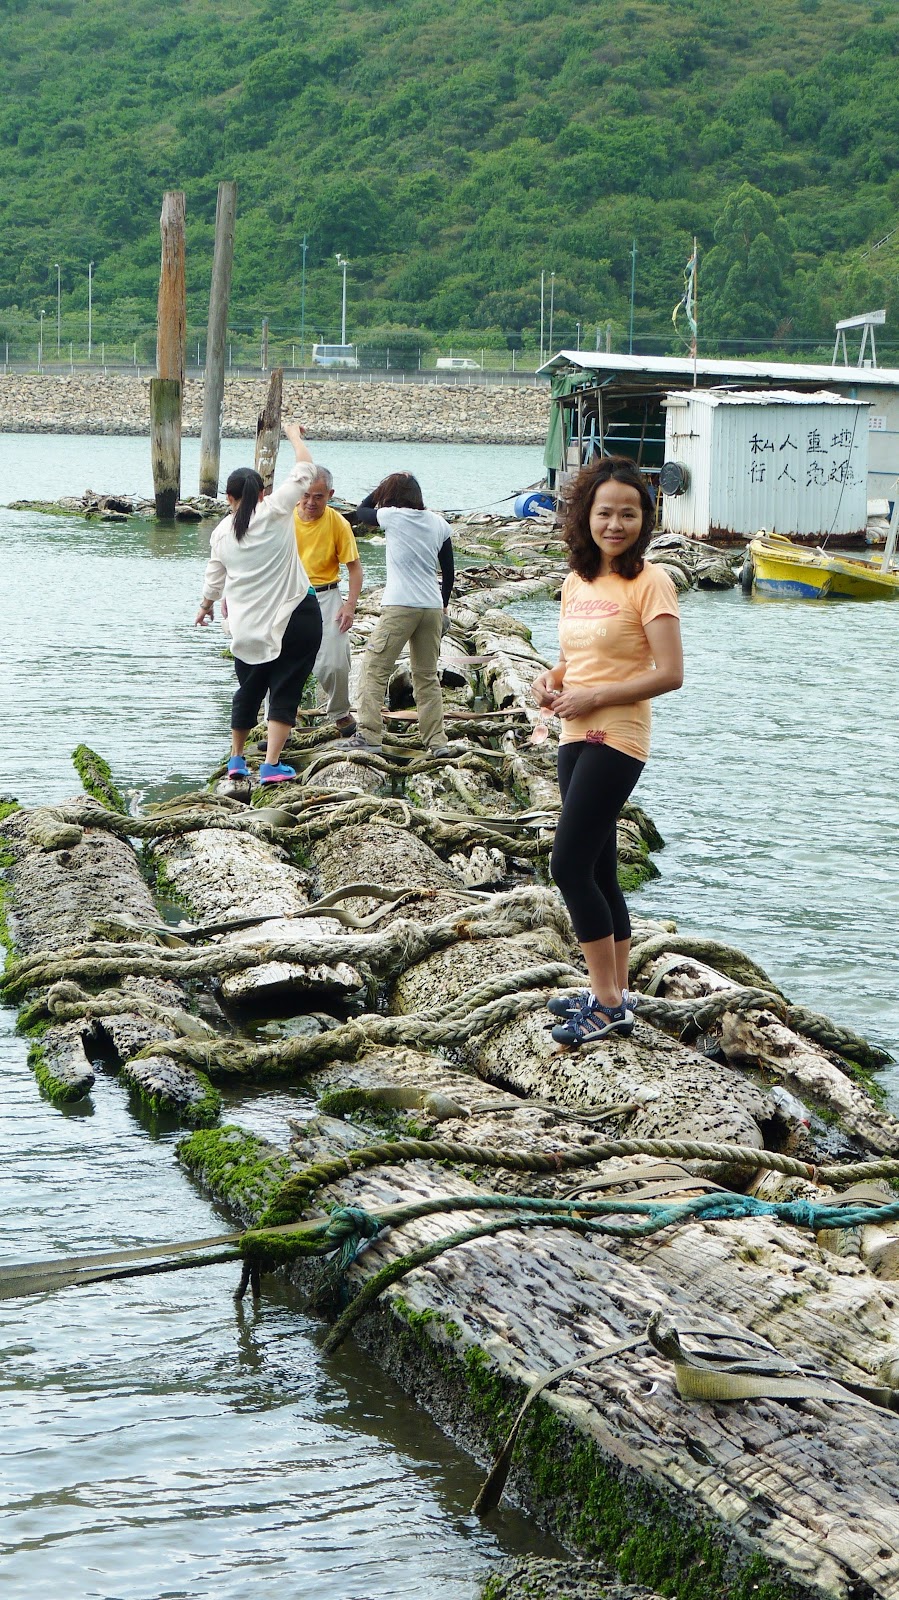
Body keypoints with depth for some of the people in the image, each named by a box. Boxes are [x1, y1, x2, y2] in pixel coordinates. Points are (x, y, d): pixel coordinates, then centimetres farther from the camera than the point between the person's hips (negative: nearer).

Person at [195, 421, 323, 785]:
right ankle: (272, 765, -7)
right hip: (295, 617, -4)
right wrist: (294, 435, 16)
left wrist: (206, 606, 37)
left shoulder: (222, 532, 5)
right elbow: (305, 470, -1)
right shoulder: (275, 511, -6)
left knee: (248, 690, 19)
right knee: (285, 689, -1)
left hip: (250, 624, 4)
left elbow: (214, 577, 18)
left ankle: (237, 759, 29)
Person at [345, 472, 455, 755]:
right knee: (427, 676, 13)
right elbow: (449, 572, 12)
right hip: (433, 607, 5)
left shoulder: (393, 516, -5)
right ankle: (437, 740, 10)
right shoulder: (439, 523, 8)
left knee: (375, 669, 1)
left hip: (399, 606, -5)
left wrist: (385, 487, 21)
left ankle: (368, 734, -7)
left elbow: (361, 511, 14)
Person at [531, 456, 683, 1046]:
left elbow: (670, 673, -16)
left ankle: (608, 1002, -5)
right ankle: (612, 995, 20)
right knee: (598, 870, 12)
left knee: (570, 865, -12)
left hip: (616, 738, -8)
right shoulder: (577, 582, 12)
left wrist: (592, 697, -17)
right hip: (576, 738, 8)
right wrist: (550, 681, 1)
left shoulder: (649, 582, -11)